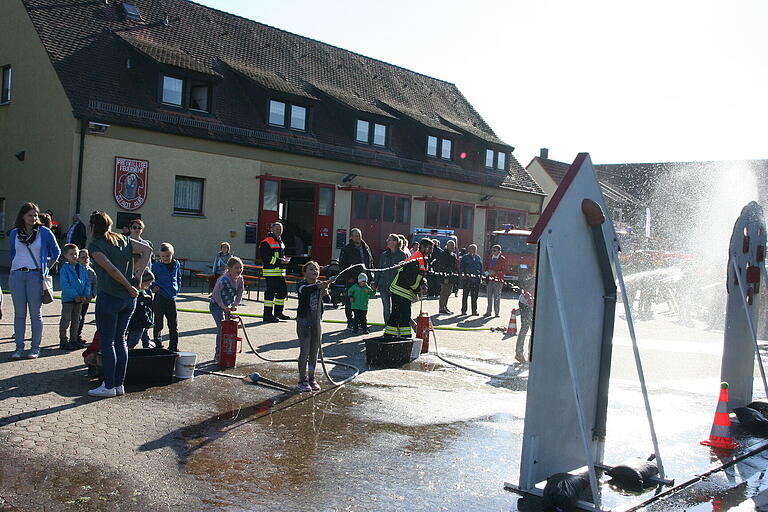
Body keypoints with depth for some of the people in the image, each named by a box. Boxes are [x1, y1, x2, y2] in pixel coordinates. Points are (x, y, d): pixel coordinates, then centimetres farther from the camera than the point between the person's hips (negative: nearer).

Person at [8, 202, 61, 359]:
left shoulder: (44, 232, 0)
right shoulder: (14, 233, 8)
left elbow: (56, 252, 9)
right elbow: (12, 253, 22)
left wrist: (47, 268, 5)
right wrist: (18, 266, 13)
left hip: (35, 275, -2)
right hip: (17, 275, 3)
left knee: (35, 313, 0)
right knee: (19, 313, 5)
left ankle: (35, 348, 6)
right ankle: (19, 347, 10)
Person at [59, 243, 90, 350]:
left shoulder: (82, 268, 8)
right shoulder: (64, 268, -9)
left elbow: (87, 282, 10)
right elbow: (65, 285, -16)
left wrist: (85, 295, -5)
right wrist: (75, 296, -20)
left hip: (80, 299, 6)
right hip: (68, 299, -6)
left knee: (76, 321, 14)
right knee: (65, 320, -1)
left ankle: (73, 340, 23)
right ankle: (63, 342, 5)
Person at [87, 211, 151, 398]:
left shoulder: (95, 245, -7)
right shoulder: (123, 240, 11)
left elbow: (111, 269, -17)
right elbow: (147, 250, 9)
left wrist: (130, 287, -9)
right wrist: (139, 272, 4)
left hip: (109, 296, -7)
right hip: (129, 298, 7)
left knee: (106, 342, 1)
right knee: (120, 340, 14)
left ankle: (109, 386, 4)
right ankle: (119, 384, 17)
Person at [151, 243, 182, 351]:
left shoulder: (176, 265, 8)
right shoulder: (156, 266, -4)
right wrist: (153, 287, -12)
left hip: (171, 298, 4)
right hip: (159, 298, -4)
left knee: (173, 324, 9)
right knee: (158, 324, 2)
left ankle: (173, 346, 19)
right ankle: (158, 346, 13)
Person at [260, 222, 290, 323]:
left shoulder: (280, 242, 20)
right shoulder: (266, 242, -9)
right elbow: (266, 258, -17)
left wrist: (285, 259, 8)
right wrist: (280, 261, -18)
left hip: (281, 272, 9)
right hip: (271, 272, -9)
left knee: (283, 291, 12)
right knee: (270, 292, -8)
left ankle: (278, 312, 24)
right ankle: (267, 315, -2)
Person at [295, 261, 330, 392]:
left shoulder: (321, 285, 3)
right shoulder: (302, 284, -11)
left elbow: (327, 300, -9)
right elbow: (304, 290, -36)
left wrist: (325, 294, -32)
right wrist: (318, 287, -52)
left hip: (317, 322, 5)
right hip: (304, 321, -5)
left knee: (315, 352, 11)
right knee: (304, 352, -2)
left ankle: (312, 379, 23)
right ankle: (302, 380, 7)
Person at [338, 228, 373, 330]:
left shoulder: (366, 248, 12)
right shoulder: (346, 249, -4)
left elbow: (370, 262, 18)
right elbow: (342, 264, -7)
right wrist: (348, 277, -13)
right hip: (352, 280, -5)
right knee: (350, 302, -1)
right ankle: (350, 323, 7)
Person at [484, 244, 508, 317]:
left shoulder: (502, 259, -4)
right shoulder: (490, 257, 12)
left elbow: (505, 270, -6)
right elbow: (486, 266, 22)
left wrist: (495, 272, -14)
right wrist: (487, 272, 1)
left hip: (498, 280, -5)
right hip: (489, 279, 5)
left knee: (497, 297, -5)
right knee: (489, 296, 8)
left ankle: (497, 313, 1)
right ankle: (488, 311, 14)